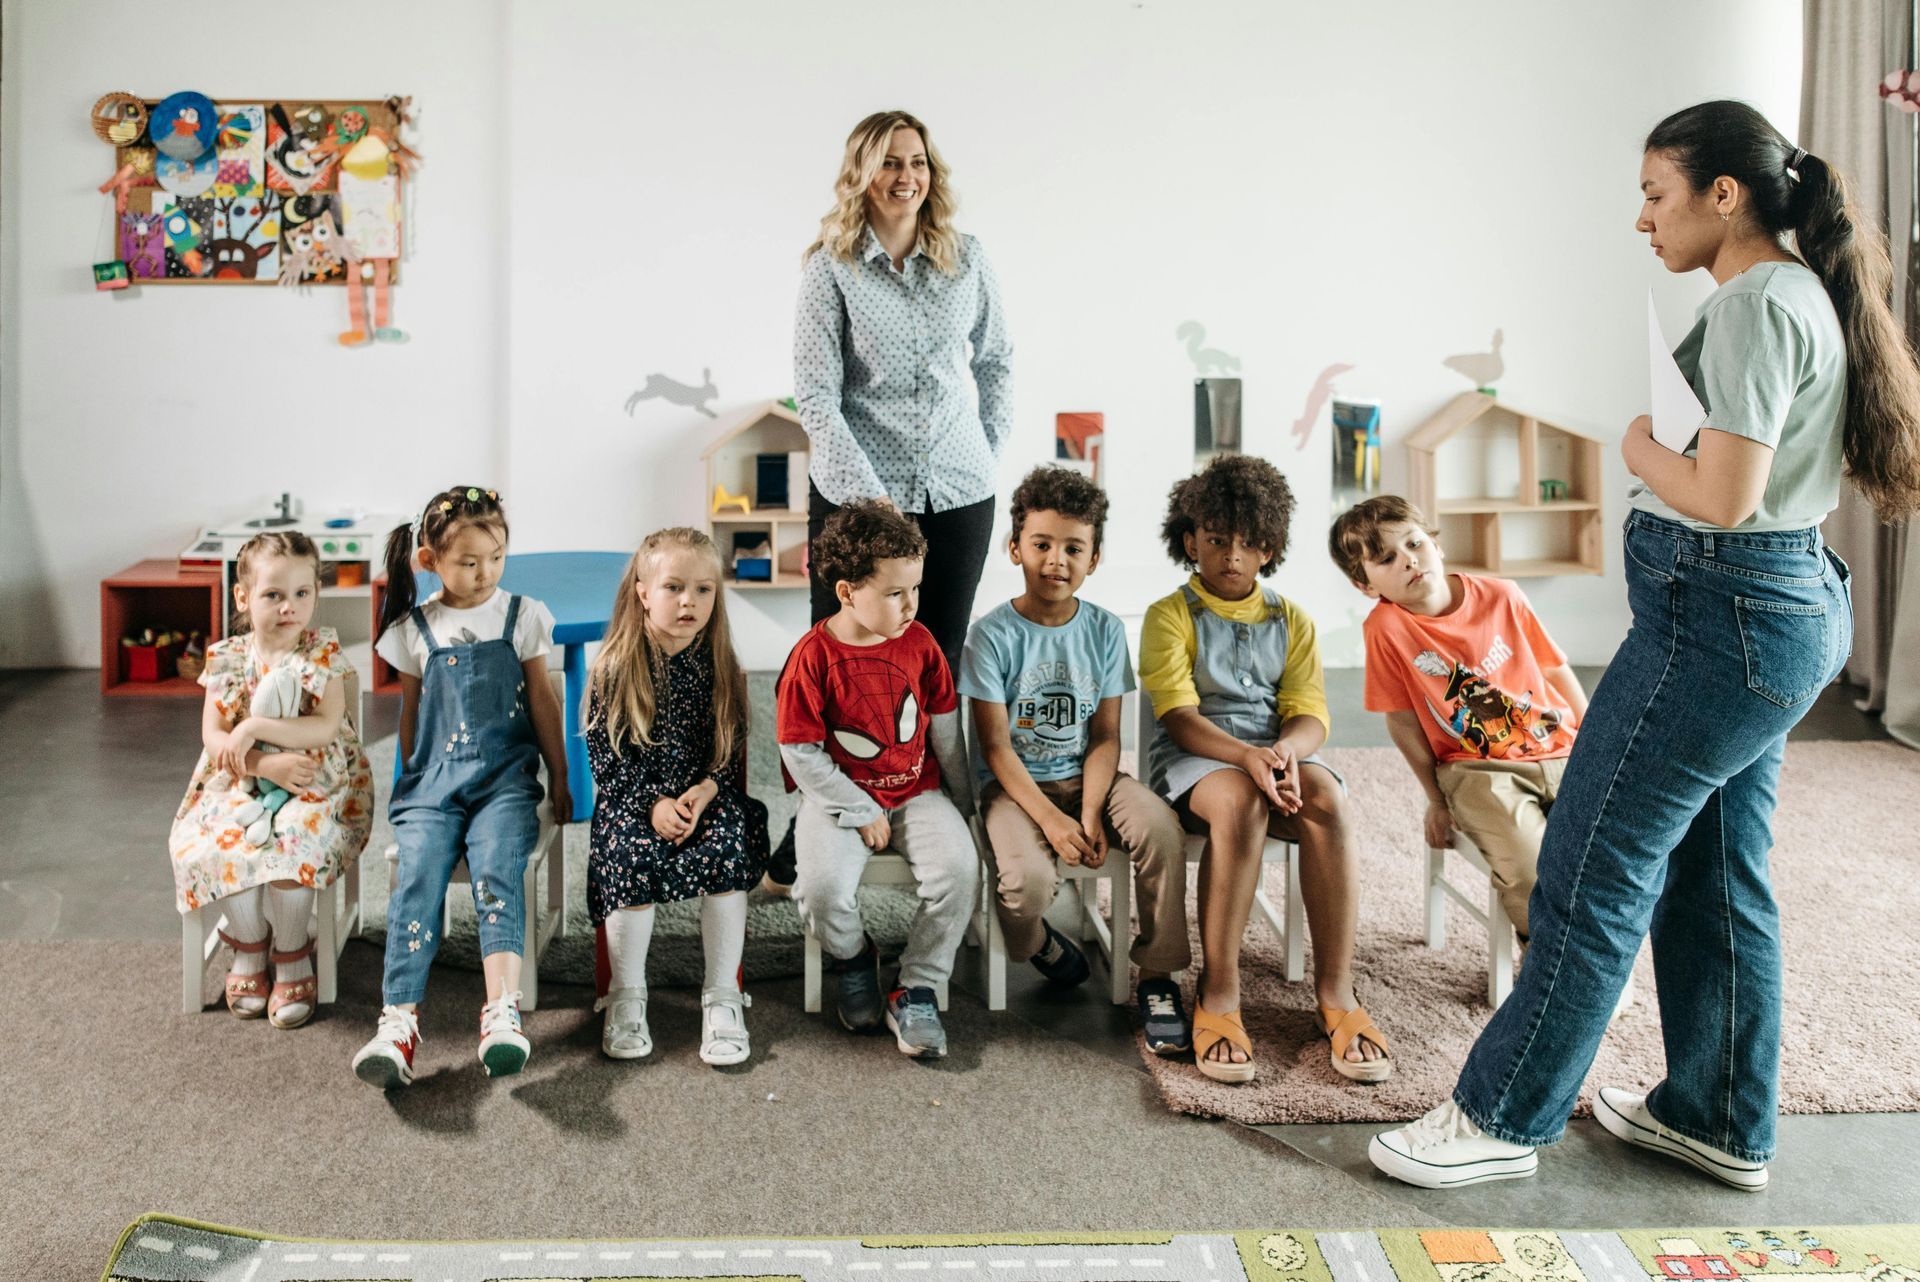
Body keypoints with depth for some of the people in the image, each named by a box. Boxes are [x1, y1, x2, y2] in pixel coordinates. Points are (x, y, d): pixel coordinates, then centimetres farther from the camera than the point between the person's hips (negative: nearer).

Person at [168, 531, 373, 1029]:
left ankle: (291, 955, -7)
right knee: (222, 843, -26)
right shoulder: (226, 658, 2)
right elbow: (213, 737, -3)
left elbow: (325, 727, -16)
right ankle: (249, 946, 0)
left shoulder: (323, 652, -5)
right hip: (241, 784, 3)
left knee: (289, 843, -31)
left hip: (317, 786, -2)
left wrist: (252, 729, -21)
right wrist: (266, 763, -18)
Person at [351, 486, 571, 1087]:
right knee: (417, 875, -24)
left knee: (497, 871, -28)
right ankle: (398, 1022, -31)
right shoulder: (414, 629, 9)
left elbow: (542, 698, 13)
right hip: (434, 776, 1)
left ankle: (502, 1014, -40)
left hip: (505, 775, -1)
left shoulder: (522, 616, 8)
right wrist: (412, 778, 21)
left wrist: (559, 778, 15)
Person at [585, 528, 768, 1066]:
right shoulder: (615, 668, -2)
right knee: (634, 855, -30)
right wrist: (653, 804, -18)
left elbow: (732, 748, 4)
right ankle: (626, 999, -13)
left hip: (707, 795, 1)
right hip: (633, 799, -1)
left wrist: (703, 792, -15)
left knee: (726, 846, -28)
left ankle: (723, 997, -18)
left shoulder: (719, 665, 3)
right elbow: (606, 758, -4)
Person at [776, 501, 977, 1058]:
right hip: (838, 797, -3)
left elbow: (945, 728, 10)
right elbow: (800, 754, -10)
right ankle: (853, 959, 8)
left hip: (917, 792, 3)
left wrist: (961, 800, 13)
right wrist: (861, 814, -12)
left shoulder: (918, 642, 0)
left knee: (959, 868, -24)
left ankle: (916, 991, -6)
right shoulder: (812, 656, -12)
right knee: (823, 888, -29)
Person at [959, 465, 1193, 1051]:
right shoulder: (992, 634, -8)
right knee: (1028, 878, -32)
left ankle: (1157, 979, -9)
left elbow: (1106, 736, -1)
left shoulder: (1105, 630, 2)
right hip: (1015, 785, -3)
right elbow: (996, 746, -11)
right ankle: (1032, 939, 8)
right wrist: (1051, 819, -21)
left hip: (1087, 777, 3)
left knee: (1162, 831, -26)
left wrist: (1090, 815, -16)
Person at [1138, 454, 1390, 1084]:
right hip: (1195, 758, -3)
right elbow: (1178, 715, -9)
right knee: (1239, 800, -38)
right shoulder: (1171, 615, 5)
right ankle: (1218, 995, -32)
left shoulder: (1292, 621, 17)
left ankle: (1335, 991, -27)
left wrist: (1287, 749, -20)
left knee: (1327, 798, -32)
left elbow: (1310, 713, 5)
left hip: (1279, 752, 3)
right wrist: (1245, 755, -27)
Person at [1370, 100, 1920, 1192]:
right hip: (1785, 608, 10)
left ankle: (1504, 1119, 7)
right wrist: (1668, 452, 5)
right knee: (1716, 874, 16)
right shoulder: (1803, 294, 15)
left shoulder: (1756, 303, -17)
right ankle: (1723, 1120, 28)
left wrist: (1641, 449, -6)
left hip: (1721, 614, -10)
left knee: (1597, 868, -3)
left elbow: (1722, 497, -23)